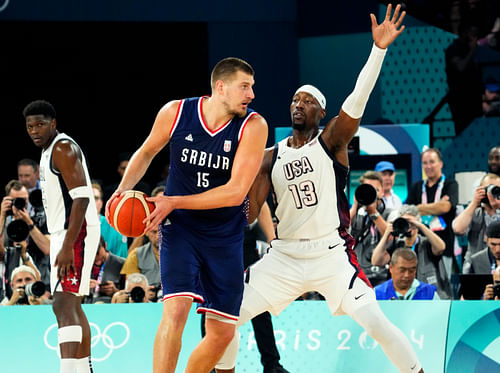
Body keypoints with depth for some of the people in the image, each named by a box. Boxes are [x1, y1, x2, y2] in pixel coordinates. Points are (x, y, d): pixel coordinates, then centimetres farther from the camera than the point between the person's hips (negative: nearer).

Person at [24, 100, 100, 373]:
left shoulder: (62, 148, -13)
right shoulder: (49, 151, 18)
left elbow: (81, 198, -22)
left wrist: (67, 247, -28)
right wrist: (62, 244, 26)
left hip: (75, 232, -11)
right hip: (63, 232, 11)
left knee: (63, 305, -20)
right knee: (72, 306, 16)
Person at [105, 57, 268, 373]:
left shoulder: (253, 126, -14)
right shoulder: (175, 112, -9)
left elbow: (236, 192, -20)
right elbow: (147, 152, 12)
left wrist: (174, 202, -22)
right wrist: (123, 189, -4)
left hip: (226, 237, 2)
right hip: (181, 229, -1)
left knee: (222, 333, 4)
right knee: (176, 310, -22)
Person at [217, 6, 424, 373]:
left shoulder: (331, 142, -4)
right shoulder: (271, 157, 8)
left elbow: (357, 100, -20)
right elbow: (249, 210, 7)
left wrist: (379, 49, -34)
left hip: (330, 254, -4)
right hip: (284, 256, 4)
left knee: (376, 322, -18)